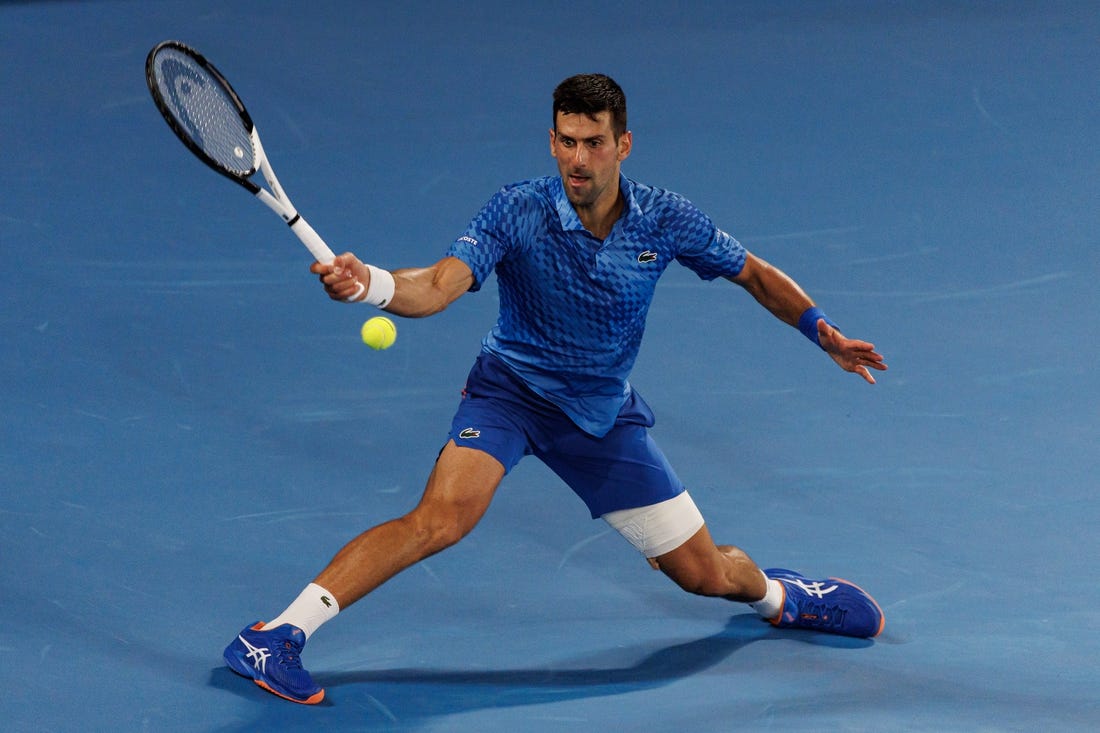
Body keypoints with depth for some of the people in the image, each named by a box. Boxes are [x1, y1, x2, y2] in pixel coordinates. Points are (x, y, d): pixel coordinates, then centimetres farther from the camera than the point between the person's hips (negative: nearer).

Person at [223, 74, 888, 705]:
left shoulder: (667, 221, -11)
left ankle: (776, 594, 45)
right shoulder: (517, 212, -21)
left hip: (604, 413, 3)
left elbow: (754, 274, 6)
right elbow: (437, 287, -35)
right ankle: (276, 635, -29)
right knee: (445, 515, -31)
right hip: (510, 388, -3)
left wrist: (819, 328, -7)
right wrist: (370, 284, -55)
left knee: (705, 574, 6)